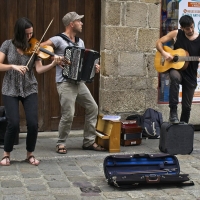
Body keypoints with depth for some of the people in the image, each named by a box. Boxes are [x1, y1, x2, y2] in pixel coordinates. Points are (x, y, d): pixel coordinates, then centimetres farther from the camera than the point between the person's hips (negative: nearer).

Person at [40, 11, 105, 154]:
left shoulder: (80, 42, 15)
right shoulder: (59, 39, -9)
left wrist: (94, 67, 3)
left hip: (79, 82, 8)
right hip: (65, 83, -8)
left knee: (93, 108, 6)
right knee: (68, 114, -12)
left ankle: (89, 142, 16)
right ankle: (61, 143, 8)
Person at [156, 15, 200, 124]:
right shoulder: (176, 34, -5)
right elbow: (159, 42, -1)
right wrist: (164, 53, -19)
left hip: (190, 75, 1)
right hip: (176, 68, -1)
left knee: (187, 106, 5)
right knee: (175, 77, -39)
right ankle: (173, 112, -33)